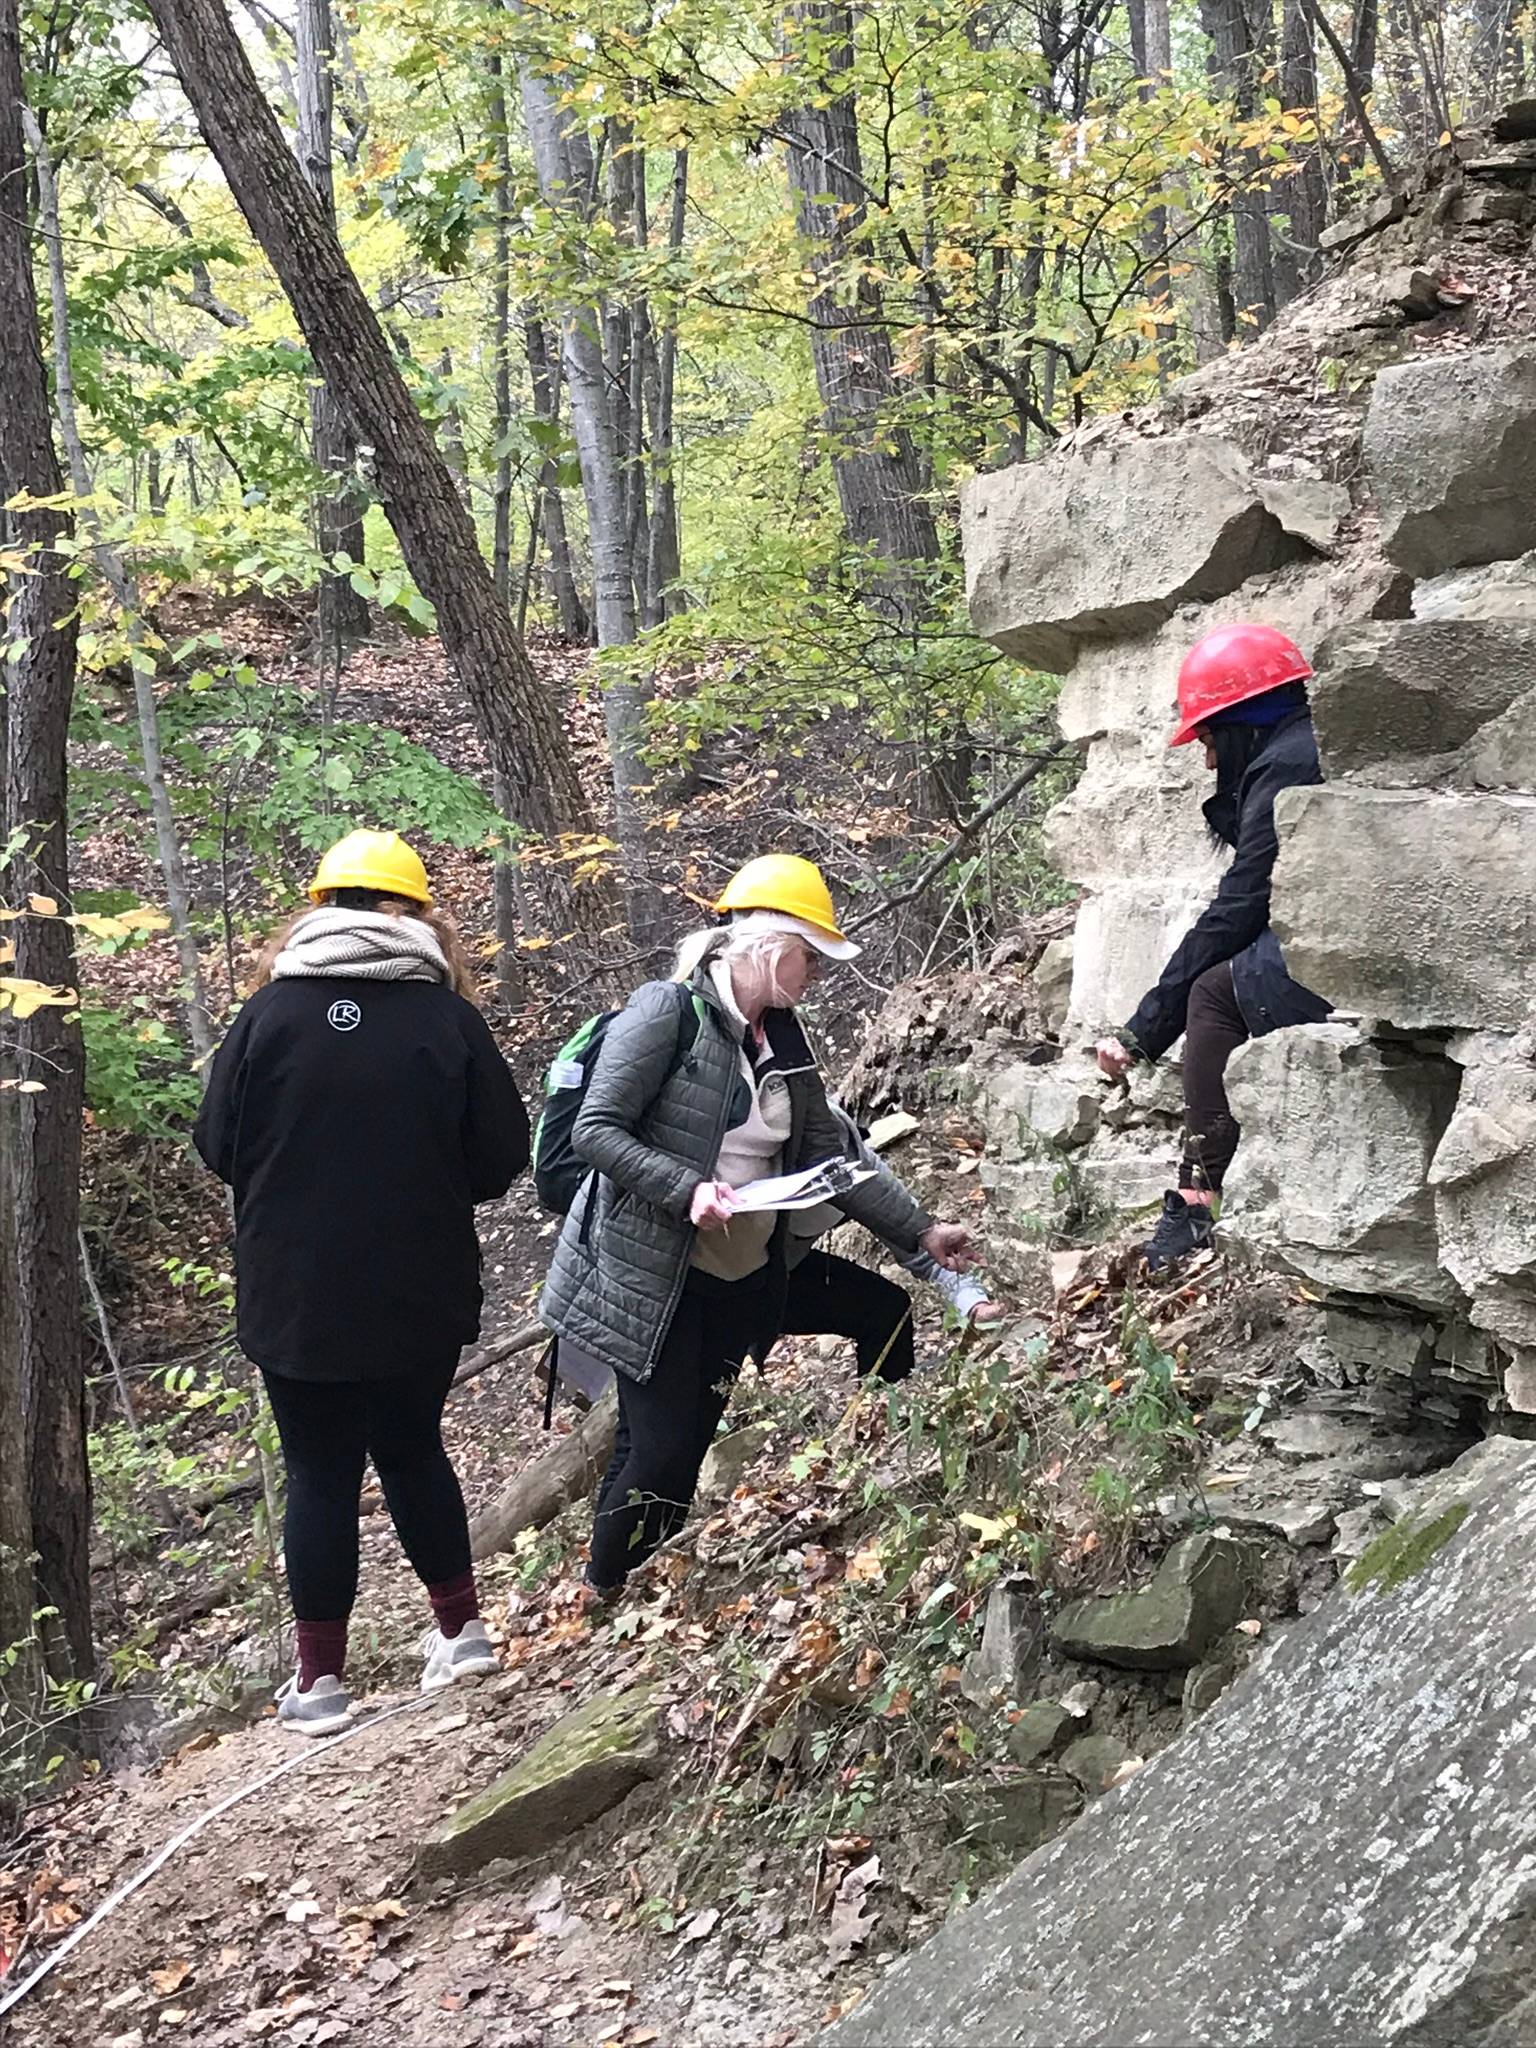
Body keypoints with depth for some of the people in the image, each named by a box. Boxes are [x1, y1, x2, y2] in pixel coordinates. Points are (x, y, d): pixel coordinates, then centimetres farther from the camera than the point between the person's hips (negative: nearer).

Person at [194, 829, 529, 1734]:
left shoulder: (271, 1011, -8)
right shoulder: (449, 1017, -8)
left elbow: (218, 1142, -1)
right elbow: (503, 1152, -4)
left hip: (296, 1294, -1)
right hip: (422, 1293, 1)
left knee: (322, 1474, 8)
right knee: (413, 1449, 22)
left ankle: (321, 1681, 15)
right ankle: (462, 1628, 27)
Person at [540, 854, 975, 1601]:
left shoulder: (782, 1040, 7)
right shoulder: (668, 1011, -15)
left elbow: (829, 1155, 11)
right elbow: (595, 1130, -18)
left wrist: (920, 1231, 8)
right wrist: (688, 1190, -29)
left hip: (742, 1282, 7)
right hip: (653, 1280, -7)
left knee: (689, 1446, 11)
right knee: (657, 1450, -4)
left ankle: (636, 1583, 27)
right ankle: (600, 1597, 18)